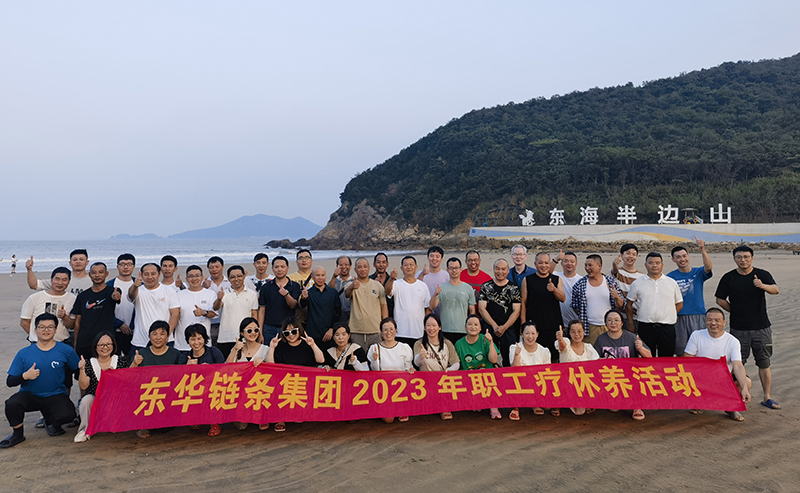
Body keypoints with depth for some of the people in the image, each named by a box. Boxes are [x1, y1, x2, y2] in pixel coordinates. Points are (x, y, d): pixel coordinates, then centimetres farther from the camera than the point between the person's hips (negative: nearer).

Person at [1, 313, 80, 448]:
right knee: (12, 404, -31)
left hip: (56, 396, -1)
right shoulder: (24, 353, -1)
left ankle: (51, 421, 12)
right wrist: (25, 376, -18)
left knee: (68, 414, -28)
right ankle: (18, 433, 0)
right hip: (30, 395, 1)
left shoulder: (66, 351, -3)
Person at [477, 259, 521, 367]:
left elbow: (516, 311, 2)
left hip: (509, 329, 1)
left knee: (509, 360, -2)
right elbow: (481, 309, 1)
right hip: (489, 328, 0)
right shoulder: (486, 287, 6)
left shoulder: (514, 288, 7)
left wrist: (504, 327, -10)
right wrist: (495, 326, -9)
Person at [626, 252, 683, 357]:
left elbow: (679, 303, 15)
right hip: (645, 327, -1)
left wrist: (670, 315, 2)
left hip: (667, 327, 1)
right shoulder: (637, 283, 6)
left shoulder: (672, 283, 10)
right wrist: (630, 324, 5)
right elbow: (629, 304, 10)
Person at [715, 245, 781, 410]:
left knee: (764, 363, 6)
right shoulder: (728, 278, 1)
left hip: (762, 328, 0)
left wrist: (762, 285, -38)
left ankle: (767, 397, 16)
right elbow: (720, 299, 7)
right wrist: (736, 311, 1)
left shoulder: (762, 275, 0)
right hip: (738, 329, 0)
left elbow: (776, 290, -18)